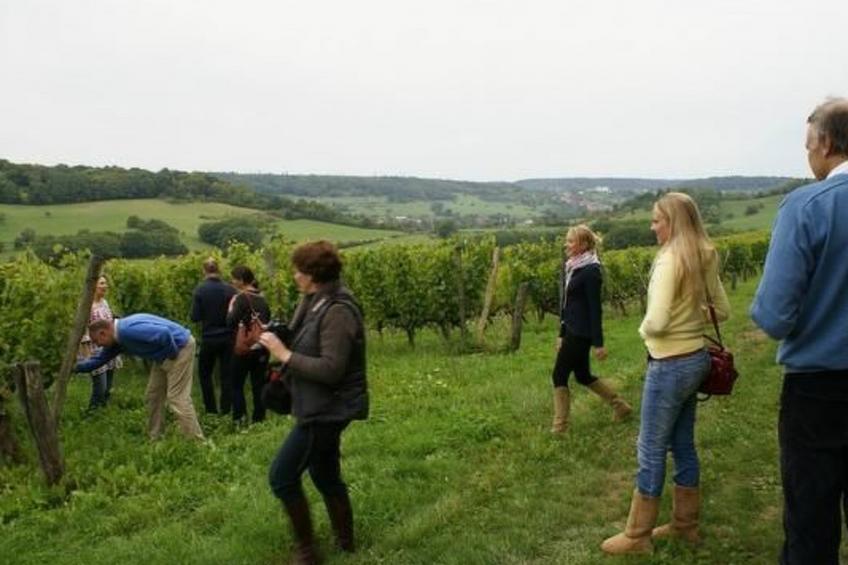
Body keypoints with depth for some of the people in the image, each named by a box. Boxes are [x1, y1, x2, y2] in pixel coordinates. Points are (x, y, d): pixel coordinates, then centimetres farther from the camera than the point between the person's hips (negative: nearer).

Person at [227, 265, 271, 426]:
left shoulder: (241, 298, -12)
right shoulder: (262, 298, 9)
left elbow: (231, 323, -18)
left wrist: (231, 309, -3)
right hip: (261, 348, 6)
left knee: (237, 384, 7)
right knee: (259, 385, 10)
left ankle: (239, 418, -4)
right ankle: (259, 419, 12)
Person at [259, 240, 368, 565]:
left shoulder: (337, 311, -23)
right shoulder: (316, 303, 6)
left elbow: (331, 369, -28)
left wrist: (284, 354, -22)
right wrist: (274, 340, -5)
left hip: (327, 410, -10)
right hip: (320, 407, 10)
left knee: (282, 476, -4)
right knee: (325, 477, 21)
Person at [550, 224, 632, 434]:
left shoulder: (590, 271, -17)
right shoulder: (569, 268, 9)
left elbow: (595, 308, -17)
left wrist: (598, 343, -16)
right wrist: (562, 334, 19)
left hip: (582, 332, -9)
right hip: (572, 330, 9)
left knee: (559, 374, -2)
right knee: (582, 375, 17)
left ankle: (560, 426, 8)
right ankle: (620, 406, 30)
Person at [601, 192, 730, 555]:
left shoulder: (670, 260, -21)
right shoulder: (704, 259, 5)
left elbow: (656, 322, -26)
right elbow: (721, 310, 16)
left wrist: (643, 329, -6)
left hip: (670, 365, -9)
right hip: (695, 358, 9)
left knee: (651, 451, 2)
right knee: (683, 446, 19)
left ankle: (637, 536, 14)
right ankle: (685, 524, 31)